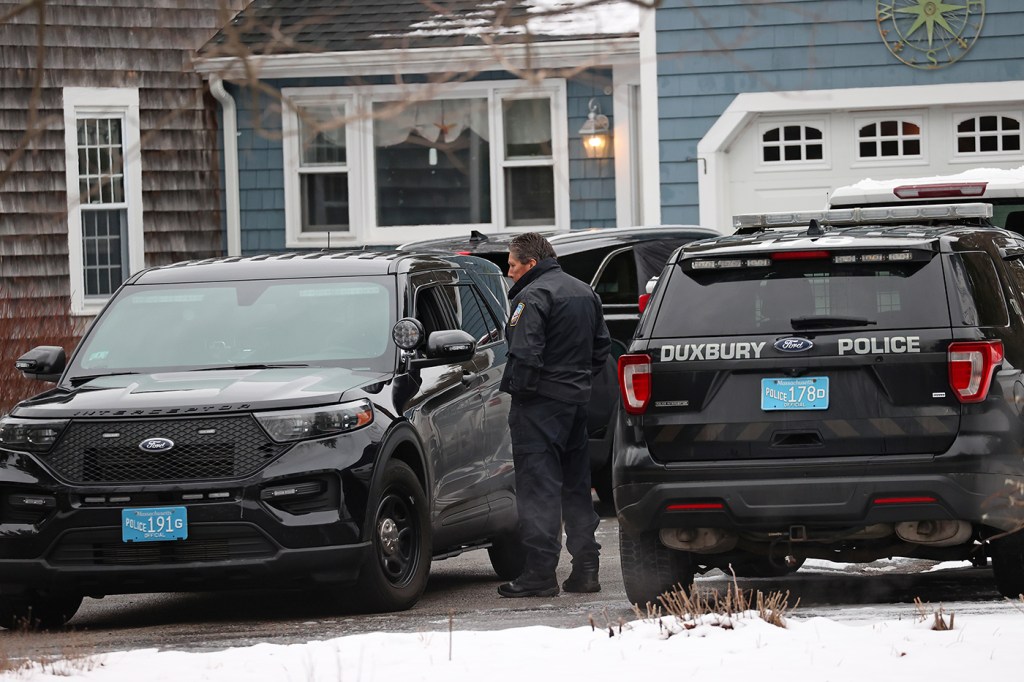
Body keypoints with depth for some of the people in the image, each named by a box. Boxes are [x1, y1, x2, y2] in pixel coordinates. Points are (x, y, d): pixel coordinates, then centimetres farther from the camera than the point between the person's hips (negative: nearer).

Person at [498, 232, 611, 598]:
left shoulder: (533, 297, -14)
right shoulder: (584, 293, 15)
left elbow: (525, 353, -22)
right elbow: (601, 346, 21)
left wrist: (515, 388, -9)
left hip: (541, 403, -9)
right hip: (577, 400, 9)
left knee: (538, 487, -8)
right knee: (576, 485, 14)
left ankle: (540, 573, -11)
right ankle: (586, 567, 14)